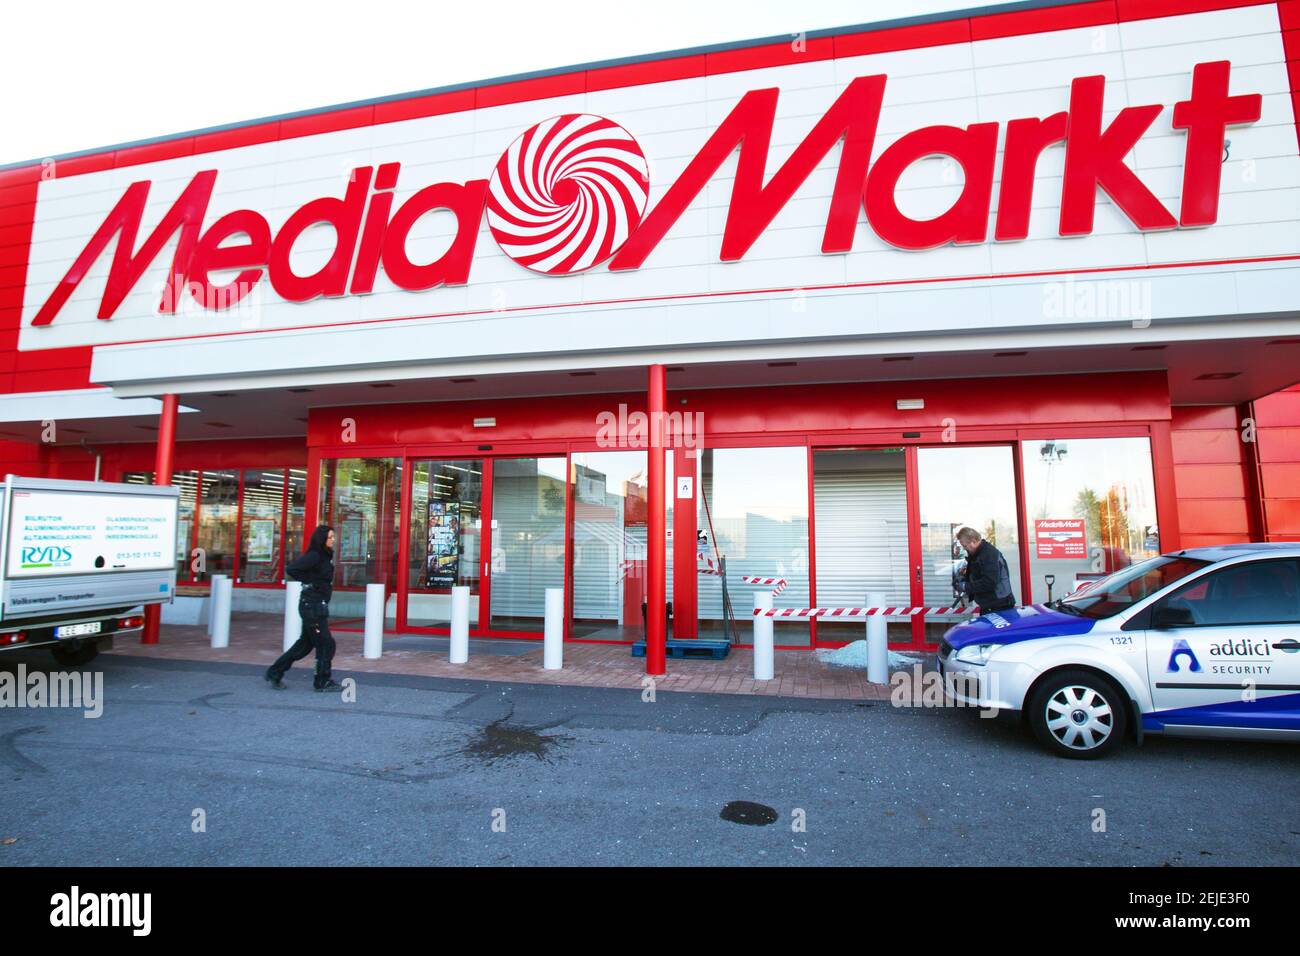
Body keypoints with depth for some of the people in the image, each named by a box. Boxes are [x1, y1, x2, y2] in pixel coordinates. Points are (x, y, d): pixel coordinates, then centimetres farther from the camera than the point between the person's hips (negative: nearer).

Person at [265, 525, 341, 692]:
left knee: (306, 643, 17)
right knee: (326, 644, -1)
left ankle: (275, 673, 27)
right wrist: (310, 582, -16)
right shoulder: (314, 556, -16)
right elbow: (291, 570, -24)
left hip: (319, 605, 9)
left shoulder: (325, 556, 11)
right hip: (312, 605, -9)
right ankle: (323, 682, 10)